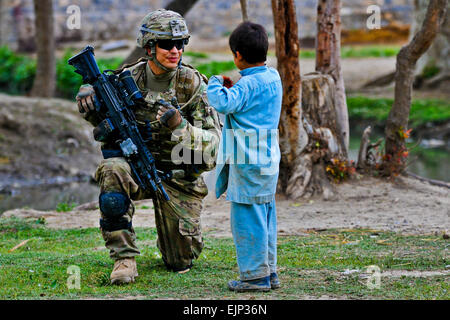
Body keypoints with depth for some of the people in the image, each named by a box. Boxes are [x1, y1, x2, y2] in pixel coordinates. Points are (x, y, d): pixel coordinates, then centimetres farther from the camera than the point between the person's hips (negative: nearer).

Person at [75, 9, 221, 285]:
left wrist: (179, 126, -35)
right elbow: (104, 119, 11)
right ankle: (125, 259, -25)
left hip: (179, 176, -1)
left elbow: (212, 142, -16)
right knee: (112, 170, -35)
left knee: (181, 262, 0)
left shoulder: (192, 84, -13)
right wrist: (89, 99, -13)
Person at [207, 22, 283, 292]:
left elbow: (223, 103, -29)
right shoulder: (273, 77, 10)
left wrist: (216, 83, -11)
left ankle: (255, 276, 0)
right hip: (268, 158, 9)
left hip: (248, 163, -9)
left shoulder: (248, 84, -17)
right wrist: (231, 87, 13)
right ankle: (269, 272, 22)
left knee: (247, 218, -3)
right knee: (265, 215, 15)